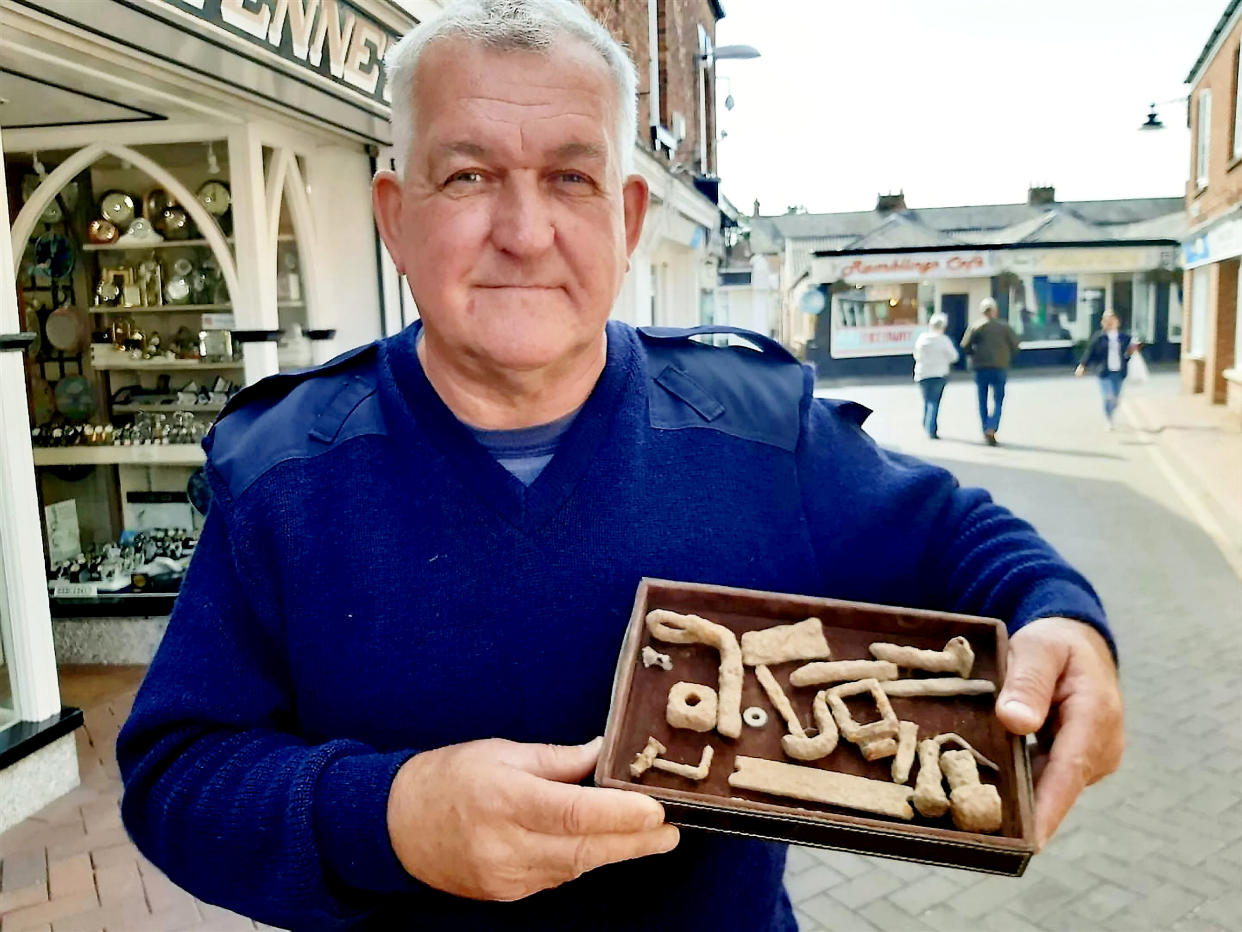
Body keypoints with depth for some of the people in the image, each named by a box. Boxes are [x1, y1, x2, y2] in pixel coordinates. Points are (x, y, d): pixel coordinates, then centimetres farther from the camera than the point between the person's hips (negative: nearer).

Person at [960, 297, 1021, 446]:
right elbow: (1015, 344, 3)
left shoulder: (976, 326, -1)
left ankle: (986, 431, 12)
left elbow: (965, 346, -5)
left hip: (981, 367, 0)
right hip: (1000, 367, 0)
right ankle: (991, 429, -17)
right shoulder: (1004, 326, 1)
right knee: (998, 401, 4)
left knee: (983, 401, 11)